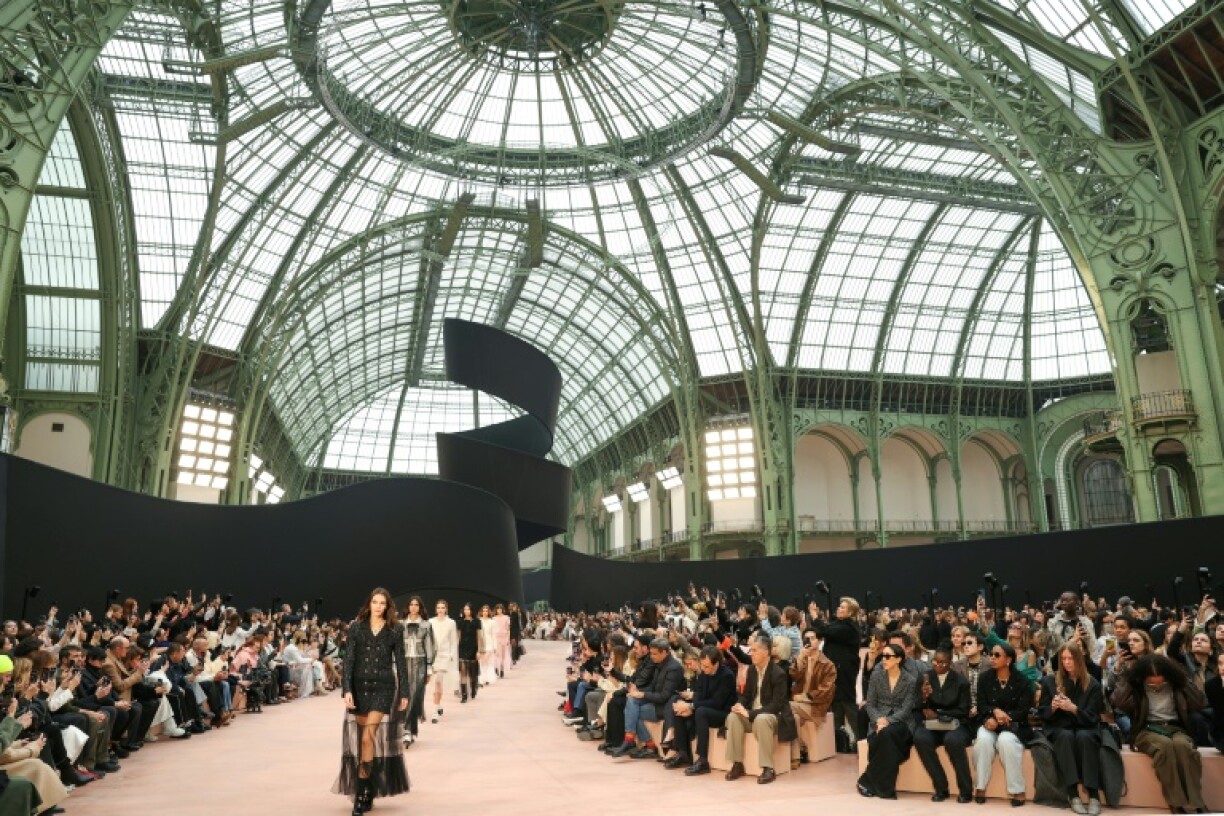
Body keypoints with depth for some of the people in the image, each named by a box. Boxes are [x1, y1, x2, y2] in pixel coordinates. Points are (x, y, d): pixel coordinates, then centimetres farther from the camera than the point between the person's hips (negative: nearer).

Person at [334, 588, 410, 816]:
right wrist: (347, 689, -10)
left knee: (368, 738, -12)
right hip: (359, 686, 2)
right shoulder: (356, 628, 4)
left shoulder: (395, 630, 2)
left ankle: (361, 794, -5)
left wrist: (404, 693, 2)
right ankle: (368, 792, 19)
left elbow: (400, 662, 4)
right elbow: (349, 660, 0)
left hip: (383, 688, -2)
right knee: (360, 740, 6)